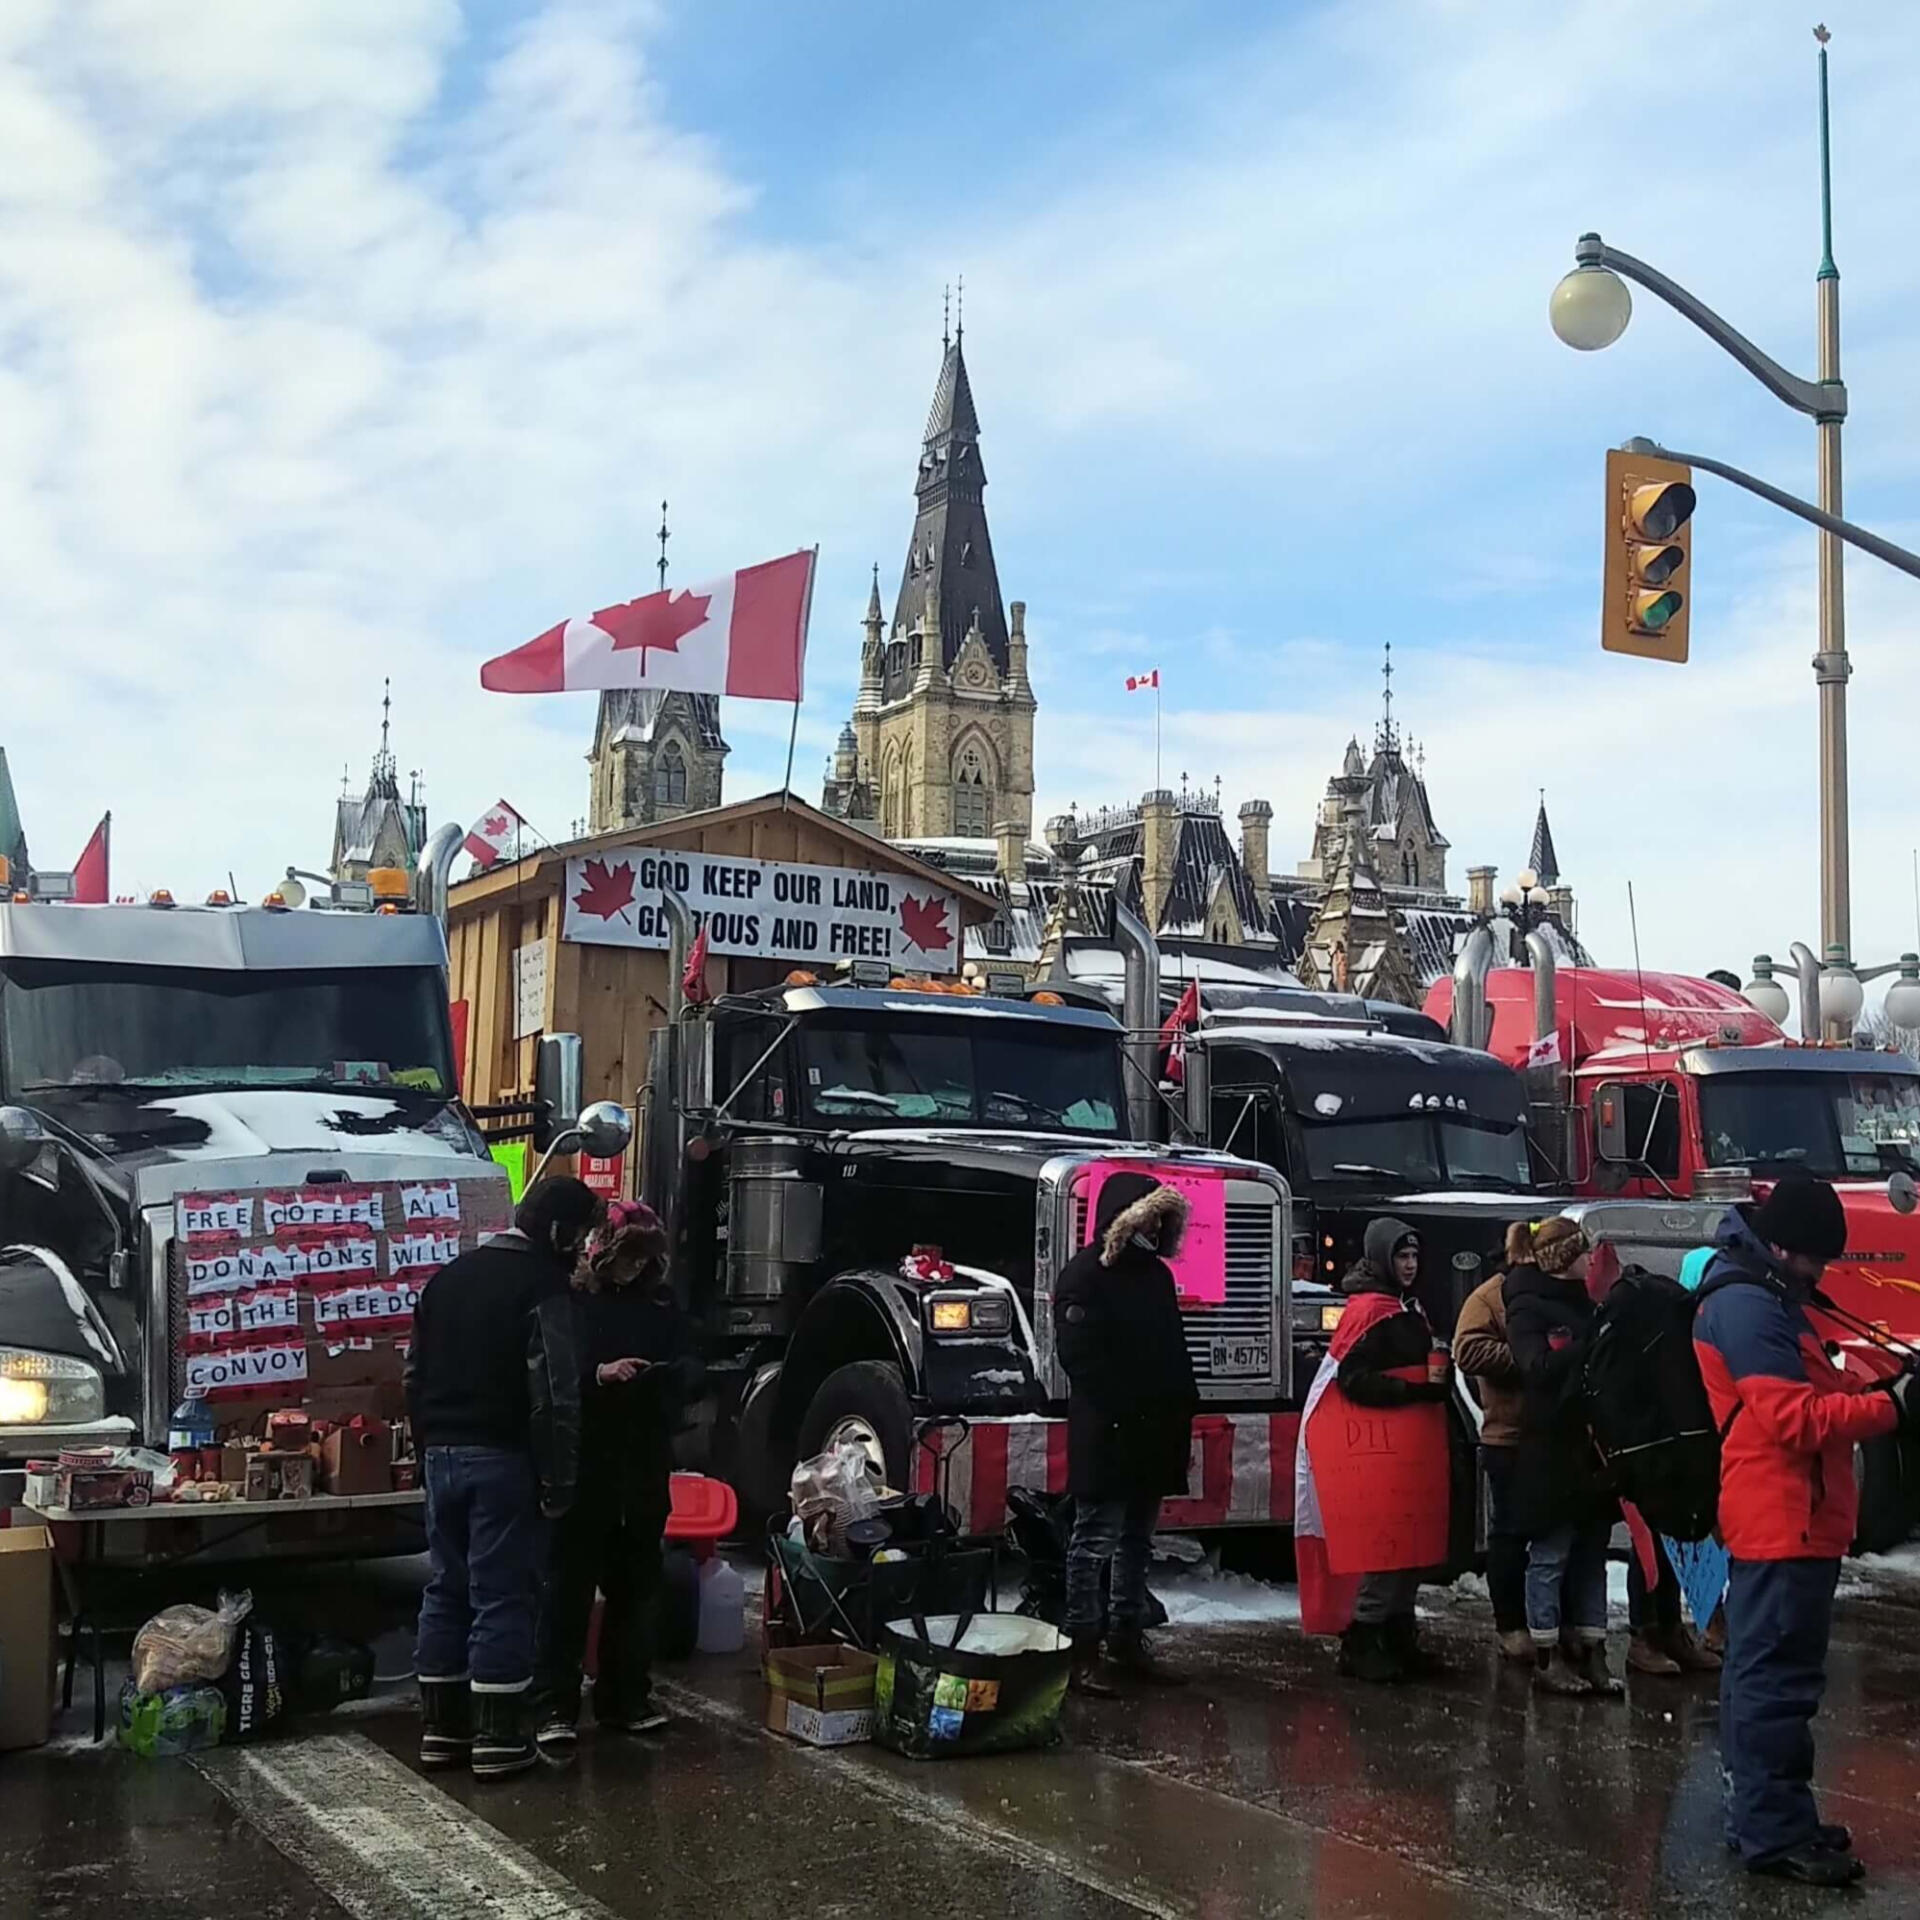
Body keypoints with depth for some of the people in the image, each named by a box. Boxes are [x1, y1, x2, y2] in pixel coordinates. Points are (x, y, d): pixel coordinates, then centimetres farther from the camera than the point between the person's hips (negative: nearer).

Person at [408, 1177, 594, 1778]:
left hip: (442, 1454, 7)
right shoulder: (542, 1286, -12)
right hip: (503, 1458, -7)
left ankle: (441, 1727, 19)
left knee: (446, 1588, 13)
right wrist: (558, 1480, -12)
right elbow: (555, 1396, -18)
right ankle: (496, 1738, 2)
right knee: (503, 1594, -2)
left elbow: (415, 1375, 17)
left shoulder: (447, 1277, 14)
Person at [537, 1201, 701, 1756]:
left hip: (646, 1467, 5)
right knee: (571, 1584, -3)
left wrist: (674, 1373, -14)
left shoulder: (661, 1302, 9)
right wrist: (598, 1374, -26)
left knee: (636, 1584, 12)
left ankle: (625, 1698, 23)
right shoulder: (569, 1298, -5)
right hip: (584, 1465, -5)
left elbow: (691, 1367, 9)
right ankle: (557, 1707, 0)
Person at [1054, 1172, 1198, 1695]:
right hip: (1105, 1436, -8)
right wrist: (1125, 1410, -20)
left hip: (1151, 1436, 9)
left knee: (1136, 1543, 13)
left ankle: (1128, 1642, 20)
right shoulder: (1086, 1274, -10)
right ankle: (1083, 1651, 0)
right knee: (1095, 1542, -4)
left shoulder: (1155, 1273, 16)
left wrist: (1181, 1408, 9)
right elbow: (1081, 1357, -18)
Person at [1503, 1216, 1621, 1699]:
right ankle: (1547, 1658, 6)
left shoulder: (1584, 1301, 15)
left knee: (1591, 1554, 9)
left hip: (1591, 1448, 8)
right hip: (1551, 1452, -7)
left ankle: (1591, 1653, 14)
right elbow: (1539, 1367, -21)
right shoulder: (1528, 1307, -8)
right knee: (1550, 1555, -1)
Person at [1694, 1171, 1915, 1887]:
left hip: (1780, 1520, 11)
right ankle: (1775, 1832, -4)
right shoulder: (1747, 1308, -17)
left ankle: (1759, 1814, 23)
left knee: (1759, 1672, 15)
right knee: (1779, 1679, -8)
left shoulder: (1765, 1300, 18)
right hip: (1784, 1522, -11)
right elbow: (1797, 1419, -22)